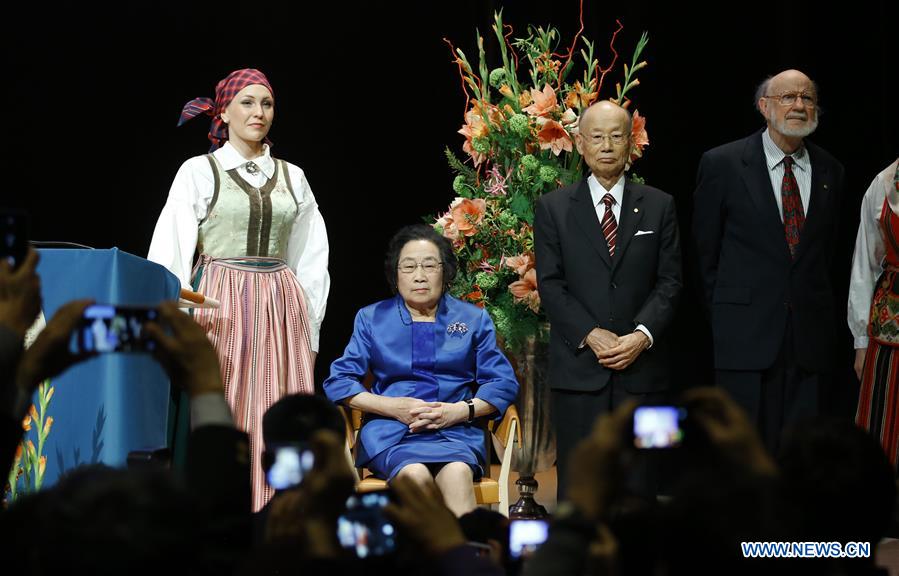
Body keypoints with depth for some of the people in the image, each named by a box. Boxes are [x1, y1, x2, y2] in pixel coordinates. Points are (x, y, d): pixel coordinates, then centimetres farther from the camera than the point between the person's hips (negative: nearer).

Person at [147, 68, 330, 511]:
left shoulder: (291, 177, 14)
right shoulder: (199, 171, 4)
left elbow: (311, 260, 16)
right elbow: (170, 254, -1)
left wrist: (309, 331, 11)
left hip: (282, 308, 3)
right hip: (220, 308, -3)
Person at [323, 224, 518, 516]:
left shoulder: (474, 319, 17)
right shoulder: (372, 318, 16)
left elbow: (503, 383, 11)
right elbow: (338, 382, 9)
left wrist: (460, 410, -7)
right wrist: (394, 407, -6)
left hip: (455, 431, 0)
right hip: (390, 431, 0)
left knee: (457, 473, -37)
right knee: (415, 474, -36)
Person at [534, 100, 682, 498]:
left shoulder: (659, 206, 10)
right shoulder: (553, 208, 7)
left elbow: (669, 281, 5)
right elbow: (550, 284, 0)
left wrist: (643, 335, -11)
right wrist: (591, 335, -12)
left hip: (641, 366, 1)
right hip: (578, 366, -1)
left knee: (639, 479, 2)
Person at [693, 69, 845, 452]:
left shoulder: (829, 171, 10)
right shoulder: (722, 164, -1)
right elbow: (705, 250, 5)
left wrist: (814, 304, 14)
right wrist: (725, 312, 7)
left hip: (810, 335, 3)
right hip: (746, 334, -3)